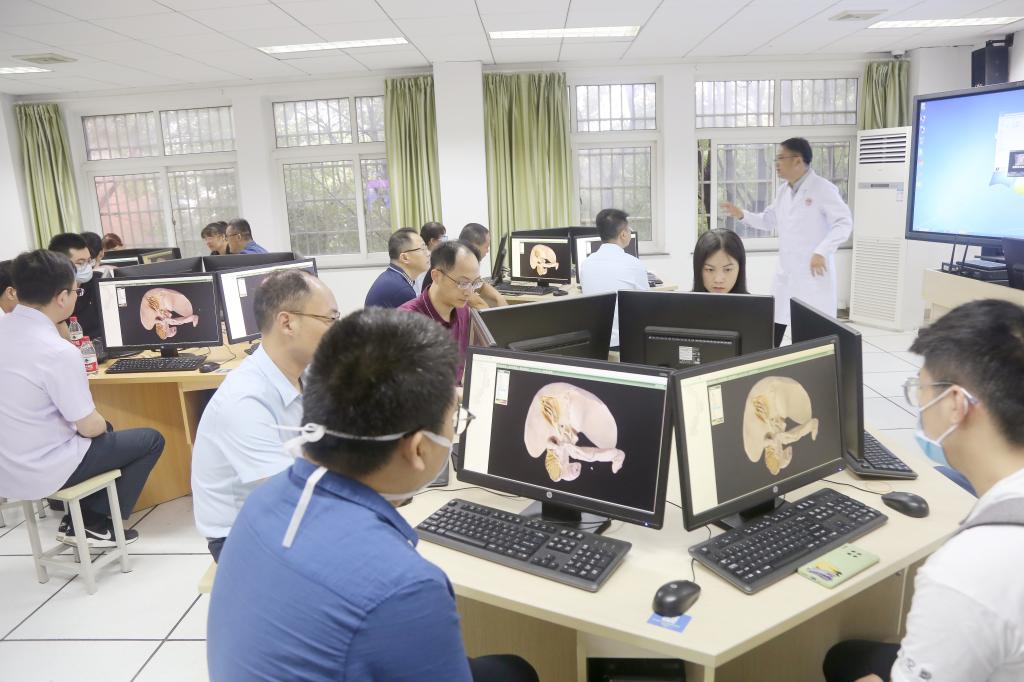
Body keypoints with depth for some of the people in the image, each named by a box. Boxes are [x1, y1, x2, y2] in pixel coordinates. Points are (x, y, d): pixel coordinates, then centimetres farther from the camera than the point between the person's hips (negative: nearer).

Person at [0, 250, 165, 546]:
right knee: (152, 439, 8)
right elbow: (89, 427, -19)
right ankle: (93, 523, 13)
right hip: (41, 472, -8)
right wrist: (100, 425, 5)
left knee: (102, 429, 30)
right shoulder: (59, 352, -27)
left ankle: (80, 520, 26)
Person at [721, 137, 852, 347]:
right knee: (772, 334, 7)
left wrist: (822, 251, -29)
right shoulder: (782, 191, 12)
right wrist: (742, 215, 7)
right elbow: (769, 221, 23)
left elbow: (844, 222, -17)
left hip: (814, 275, -7)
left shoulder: (823, 189, -11)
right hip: (785, 275, 7)